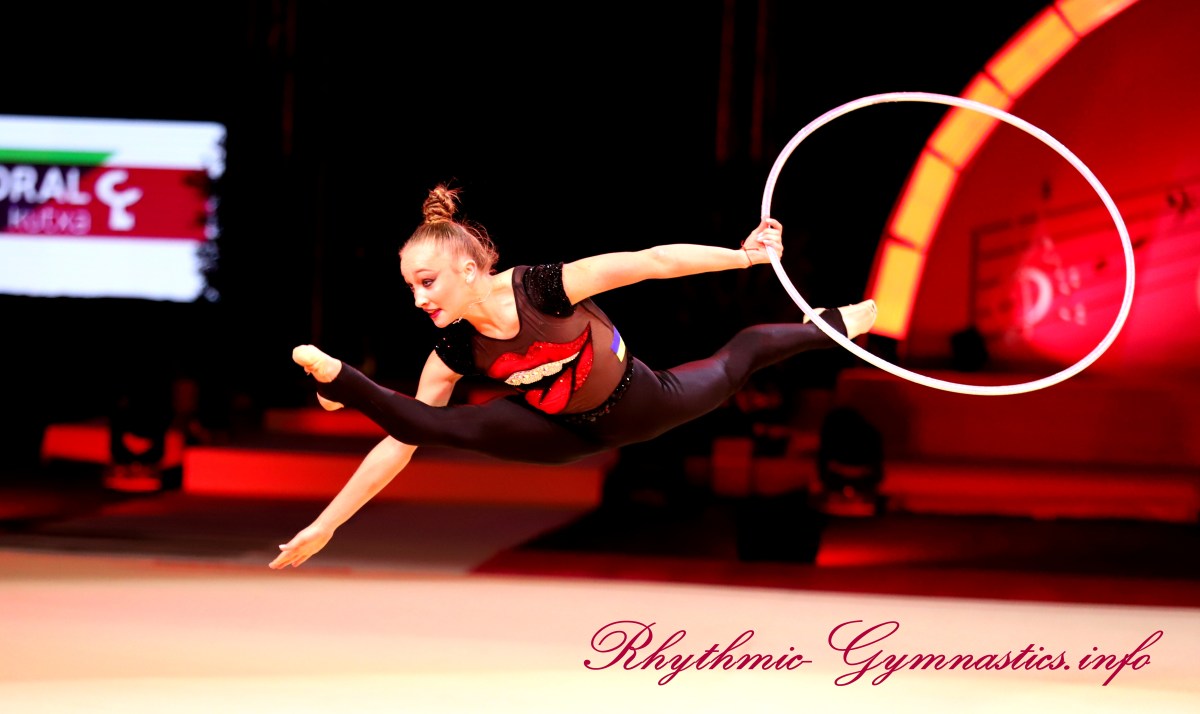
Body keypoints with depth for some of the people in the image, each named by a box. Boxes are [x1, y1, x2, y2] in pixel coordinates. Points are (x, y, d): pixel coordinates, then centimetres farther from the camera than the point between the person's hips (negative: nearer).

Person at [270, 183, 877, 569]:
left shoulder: (541, 287, -39)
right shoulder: (454, 350, -25)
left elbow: (651, 262, -34)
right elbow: (404, 440, -21)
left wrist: (743, 255, -33)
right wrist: (325, 525, -25)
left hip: (640, 405, -2)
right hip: (567, 433, 2)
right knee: (446, 425, -26)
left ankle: (832, 325, 54)